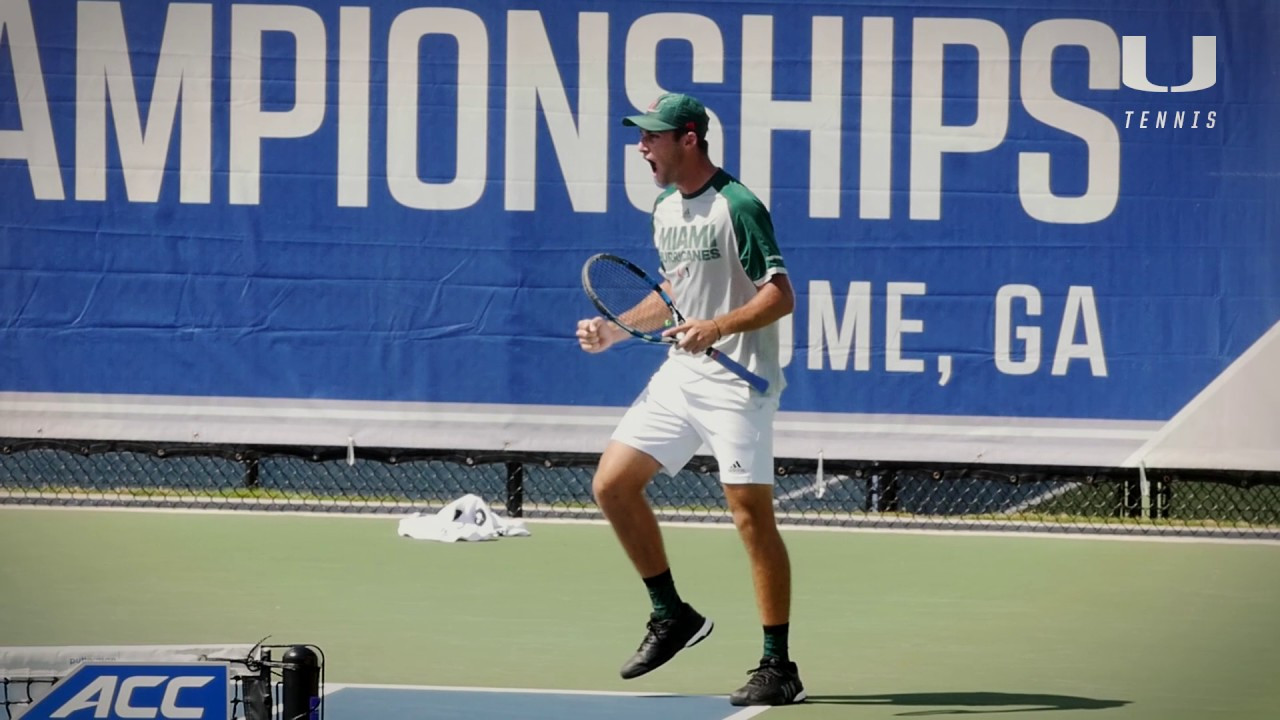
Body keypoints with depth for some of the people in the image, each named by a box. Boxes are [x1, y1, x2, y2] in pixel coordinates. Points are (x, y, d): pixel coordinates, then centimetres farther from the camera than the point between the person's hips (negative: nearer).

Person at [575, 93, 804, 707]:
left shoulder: (737, 207, -14)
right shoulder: (665, 209, 12)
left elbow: (780, 295, -16)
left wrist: (718, 327, -29)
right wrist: (615, 331, 13)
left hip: (736, 381, -9)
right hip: (679, 376, 9)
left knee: (752, 516, -8)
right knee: (612, 484, 3)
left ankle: (779, 668, -4)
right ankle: (672, 615, 16)